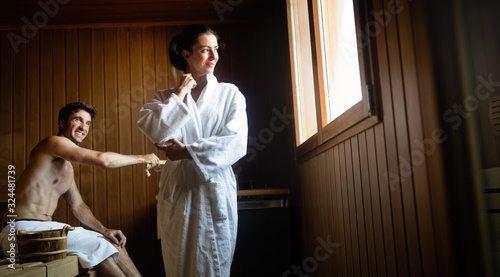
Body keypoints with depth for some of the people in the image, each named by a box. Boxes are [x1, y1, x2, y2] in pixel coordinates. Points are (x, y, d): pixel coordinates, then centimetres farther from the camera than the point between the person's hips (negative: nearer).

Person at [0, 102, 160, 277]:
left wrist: (105, 230, 5)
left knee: (114, 244, 4)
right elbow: (103, 160, -22)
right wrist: (143, 158, -10)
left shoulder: (67, 167, 20)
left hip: (44, 229, 10)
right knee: (99, 247, -20)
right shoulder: (54, 142, -11)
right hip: (25, 229, -10)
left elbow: (78, 206, 19)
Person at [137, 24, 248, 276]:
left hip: (216, 192, -1)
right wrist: (180, 93, -7)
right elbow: (154, 130, -13)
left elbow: (237, 143, -9)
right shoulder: (166, 97, 8)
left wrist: (187, 151, -12)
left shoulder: (229, 93, 4)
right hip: (178, 192, 1)